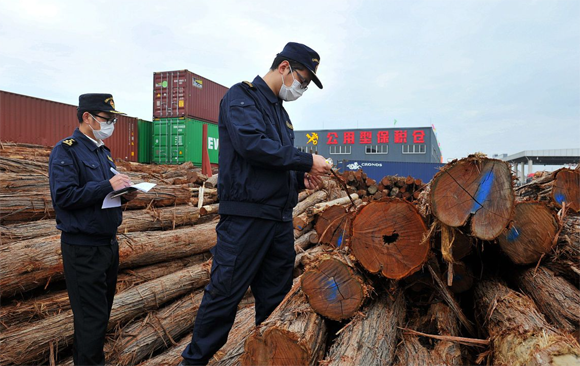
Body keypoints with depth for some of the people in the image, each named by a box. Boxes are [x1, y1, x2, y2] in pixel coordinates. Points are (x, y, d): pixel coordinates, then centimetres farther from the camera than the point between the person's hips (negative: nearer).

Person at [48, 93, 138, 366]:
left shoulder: (103, 152, 14)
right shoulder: (66, 150, -11)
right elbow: (63, 196, -22)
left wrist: (124, 195, -1)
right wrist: (108, 186, -24)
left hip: (109, 243, 8)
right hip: (83, 248, -8)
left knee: (103, 311, 18)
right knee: (91, 317, -1)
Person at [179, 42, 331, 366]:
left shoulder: (279, 109, 20)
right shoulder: (241, 96, -4)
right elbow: (252, 144, -22)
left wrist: (301, 178, 5)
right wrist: (307, 161, -16)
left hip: (281, 218, 8)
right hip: (246, 215, -8)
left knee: (276, 295, 14)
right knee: (226, 292, 1)